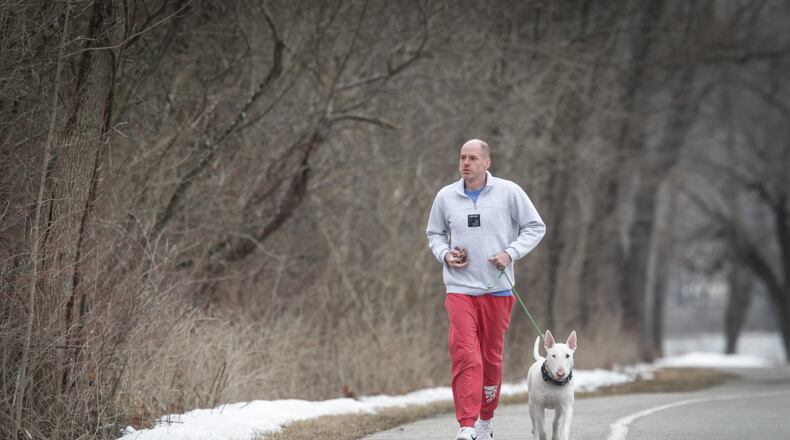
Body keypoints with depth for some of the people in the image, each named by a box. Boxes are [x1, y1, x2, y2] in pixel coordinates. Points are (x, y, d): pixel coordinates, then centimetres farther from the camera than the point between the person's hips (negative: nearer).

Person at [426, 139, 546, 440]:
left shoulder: (509, 192, -2)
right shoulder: (446, 196, 4)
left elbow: (535, 227, 4)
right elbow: (434, 234, 18)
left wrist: (511, 253, -9)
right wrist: (445, 255, -2)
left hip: (497, 288, 0)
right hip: (459, 288, 0)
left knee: (492, 357, 10)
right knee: (465, 355, -15)